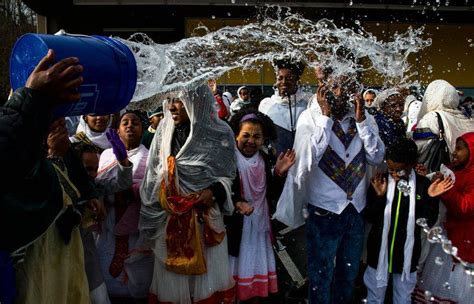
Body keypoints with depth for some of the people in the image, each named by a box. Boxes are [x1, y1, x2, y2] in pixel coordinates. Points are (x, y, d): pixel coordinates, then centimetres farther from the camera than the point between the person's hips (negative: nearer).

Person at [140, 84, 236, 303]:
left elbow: (228, 174, 3)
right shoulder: (165, 130, 0)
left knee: (206, 275, 7)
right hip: (169, 219, 2)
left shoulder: (220, 133, -7)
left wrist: (215, 191, -17)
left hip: (205, 217, -2)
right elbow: (153, 175, 6)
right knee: (172, 277, 10)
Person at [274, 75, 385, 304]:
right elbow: (309, 159, -23)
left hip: (357, 210, 4)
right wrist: (326, 115, -21)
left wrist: (361, 119, -14)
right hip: (324, 211, -4)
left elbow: (376, 157, -6)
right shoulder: (310, 117, -10)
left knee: (349, 275, 23)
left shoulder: (364, 117, 1)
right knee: (321, 276, 12)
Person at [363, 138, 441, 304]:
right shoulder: (380, 182, -10)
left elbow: (429, 221, -6)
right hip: (379, 253, 0)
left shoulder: (423, 185, -10)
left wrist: (430, 198, -22)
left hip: (407, 256, 0)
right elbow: (368, 217, -8)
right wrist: (379, 197, -23)